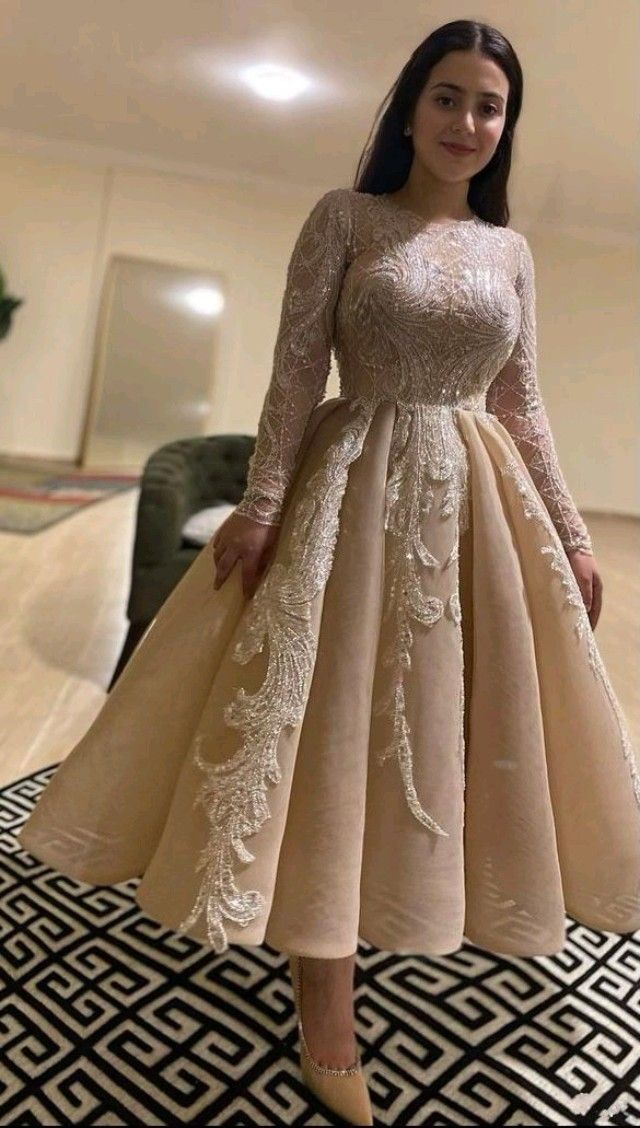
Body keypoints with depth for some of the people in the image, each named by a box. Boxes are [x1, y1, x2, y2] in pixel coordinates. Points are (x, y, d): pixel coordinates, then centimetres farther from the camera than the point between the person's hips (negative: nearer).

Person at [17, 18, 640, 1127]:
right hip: (356, 492, -4)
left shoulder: (508, 249, 12)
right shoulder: (345, 216, 1)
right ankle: (327, 1032, 8)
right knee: (332, 732, -4)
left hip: (478, 500, 5)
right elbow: (295, 373, -5)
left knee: (464, 722, 11)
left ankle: (435, 895, 39)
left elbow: (522, 403, 12)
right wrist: (261, 503, -16)